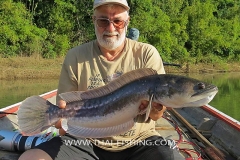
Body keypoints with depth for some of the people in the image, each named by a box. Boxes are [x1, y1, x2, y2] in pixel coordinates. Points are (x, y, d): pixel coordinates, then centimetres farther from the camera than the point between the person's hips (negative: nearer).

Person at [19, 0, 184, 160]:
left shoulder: (147, 54, -3)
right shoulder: (76, 57, 0)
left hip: (139, 142, -1)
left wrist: (156, 107, -28)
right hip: (87, 141, 1)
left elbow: (156, 115, -4)